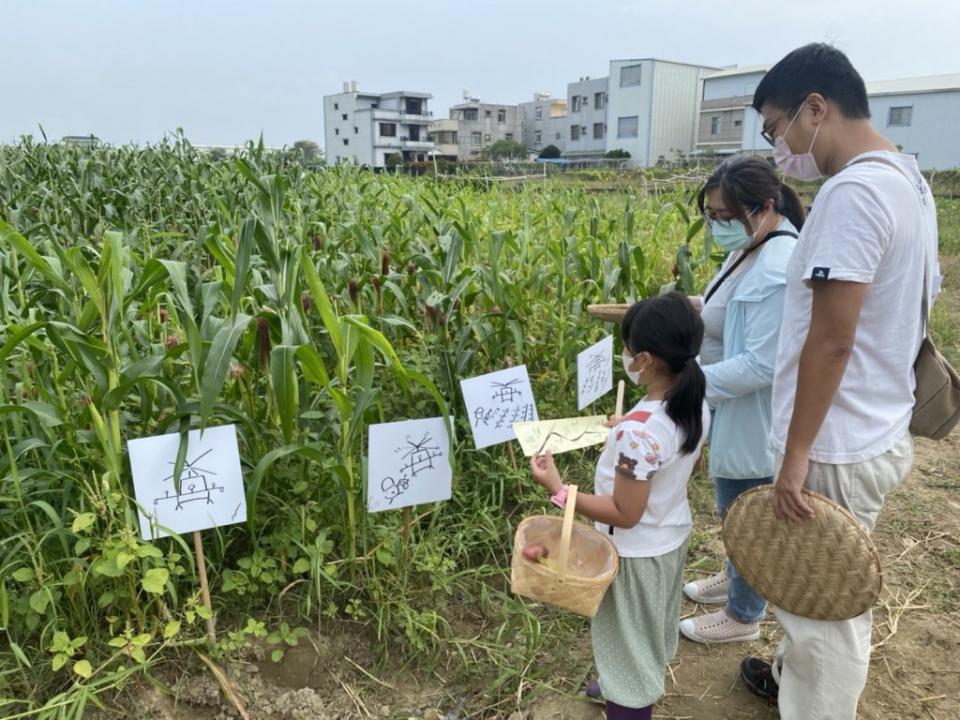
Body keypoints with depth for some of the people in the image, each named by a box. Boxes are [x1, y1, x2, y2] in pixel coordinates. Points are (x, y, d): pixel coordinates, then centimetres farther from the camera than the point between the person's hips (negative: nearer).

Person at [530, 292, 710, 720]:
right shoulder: (696, 405, -10)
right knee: (647, 634, 31)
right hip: (672, 537, 9)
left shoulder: (639, 432, -35)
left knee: (628, 644, 13)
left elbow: (624, 514, -28)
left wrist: (558, 490, -26)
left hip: (637, 554, -9)